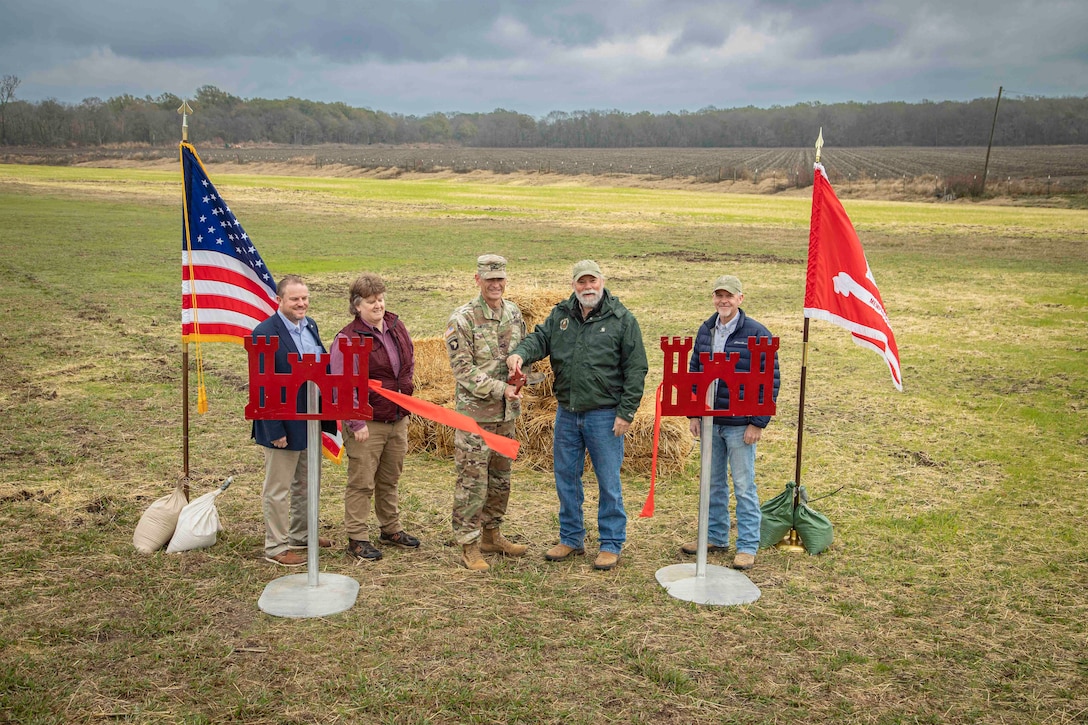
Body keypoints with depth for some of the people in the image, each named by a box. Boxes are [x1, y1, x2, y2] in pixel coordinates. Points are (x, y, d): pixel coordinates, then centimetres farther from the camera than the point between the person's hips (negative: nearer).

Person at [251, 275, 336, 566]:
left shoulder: (311, 326, 7)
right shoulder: (265, 333, -18)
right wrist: (275, 430, -21)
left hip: (311, 420, 8)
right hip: (284, 424, -8)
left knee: (308, 483, 21)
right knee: (278, 490, 5)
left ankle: (301, 534, 38)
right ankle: (276, 547, 17)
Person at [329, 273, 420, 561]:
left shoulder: (396, 326, 6)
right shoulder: (348, 339, -16)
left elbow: (410, 361, 23)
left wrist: (405, 390, 18)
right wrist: (356, 423, -20)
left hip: (398, 419, 7)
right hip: (367, 423, -7)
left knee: (389, 480, 20)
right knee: (361, 483, 1)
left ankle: (391, 528, 33)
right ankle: (357, 538, 12)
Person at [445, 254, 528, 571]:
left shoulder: (514, 313, 7)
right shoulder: (462, 319, -13)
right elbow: (463, 369, -16)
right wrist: (500, 389, -22)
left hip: (507, 412, 7)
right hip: (475, 411, -6)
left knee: (500, 477, 16)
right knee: (473, 480, -2)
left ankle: (491, 535, 31)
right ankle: (470, 546, 9)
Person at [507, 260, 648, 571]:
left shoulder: (622, 320, -5)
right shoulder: (560, 315, 8)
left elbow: (636, 369, -7)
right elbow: (540, 338, 3)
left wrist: (626, 412, -11)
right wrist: (520, 353, -22)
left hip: (605, 414, -5)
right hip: (567, 413, 5)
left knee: (608, 481, 3)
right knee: (566, 477, 13)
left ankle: (611, 544, 17)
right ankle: (571, 539, 29)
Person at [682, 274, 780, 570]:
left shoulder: (757, 334, -9)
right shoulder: (705, 330, 8)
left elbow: (771, 381, -9)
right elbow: (694, 372, 15)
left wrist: (758, 423, -13)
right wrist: (694, 414, 8)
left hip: (740, 424, -5)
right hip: (710, 421, 5)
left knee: (744, 486, 2)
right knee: (713, 483, 15)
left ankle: (747, 546, 12)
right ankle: (715, 536, 29)